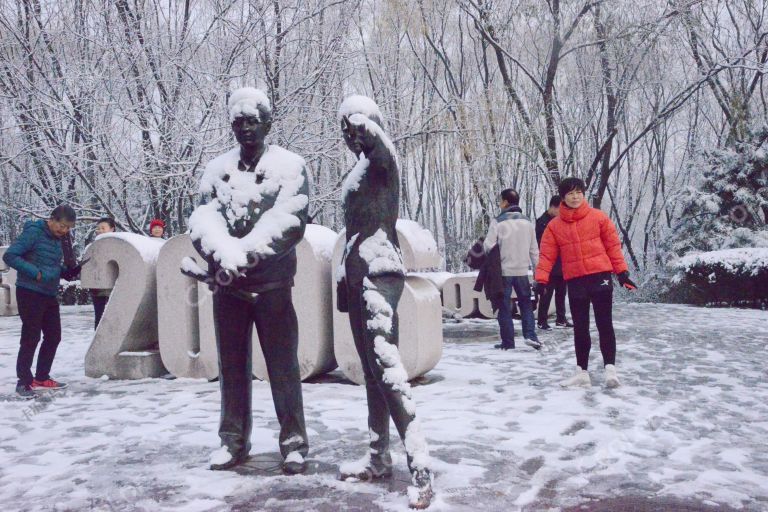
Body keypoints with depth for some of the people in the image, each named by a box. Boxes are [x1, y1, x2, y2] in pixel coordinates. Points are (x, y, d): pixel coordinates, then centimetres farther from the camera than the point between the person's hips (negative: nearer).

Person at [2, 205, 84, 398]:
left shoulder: (58, 238, 10)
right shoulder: (33, 232, -12)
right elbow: (9, 256, -18)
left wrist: (69, 271, 0)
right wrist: (35, 272, -25)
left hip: (49, 295, 8)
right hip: (30, 294, -8)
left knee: (53, 337, 10)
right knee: (31, 337, -5)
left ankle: (41, 378, 22)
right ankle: (24, 381, 5)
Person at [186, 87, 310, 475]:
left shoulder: (289, 165, -2)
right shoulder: (216, 169, 10)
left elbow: (289, 223, -13)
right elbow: (202, 221, -1)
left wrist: (243, 256, -19)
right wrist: (227, 258, -20)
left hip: (272, 282, -4)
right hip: (226, 282, 4)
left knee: (282, 363, 0)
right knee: (231, 363, 11)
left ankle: (294, 441, 12)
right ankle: (234, 440, 23)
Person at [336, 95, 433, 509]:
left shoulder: (380, 159, -4)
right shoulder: (358, 169, 21)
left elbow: (374, 134, -32)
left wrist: (363, 122, -15)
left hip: (379, 271, -9)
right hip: (358, 273, 9)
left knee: (386, 363, -18)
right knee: (371, 370, 11)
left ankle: (420, 468, -19)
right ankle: (378, 459, 19)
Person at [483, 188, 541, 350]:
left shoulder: (498, 222, -12)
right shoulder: (527, 222, 4)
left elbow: (488, 246, -12)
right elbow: (534, 249, 7)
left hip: (503, 270, -3)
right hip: (522, 270, 3)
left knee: (504, 307, 5)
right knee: (526, 303, 16)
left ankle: (508, 342, 7)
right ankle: (530, 335, 4)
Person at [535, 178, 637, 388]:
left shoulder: (598, 217, 1)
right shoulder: (555, 225, 5)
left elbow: (613, 244, 4)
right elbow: (547, 254, 2)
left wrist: (622, 271, 0)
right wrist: (542, 279, -9)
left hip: (600, 276, -2)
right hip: (575, 281, 2)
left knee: (604, 324, -2)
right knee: (580, 327, 8)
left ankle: (610, 369, 1)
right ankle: (582, 372, 15)